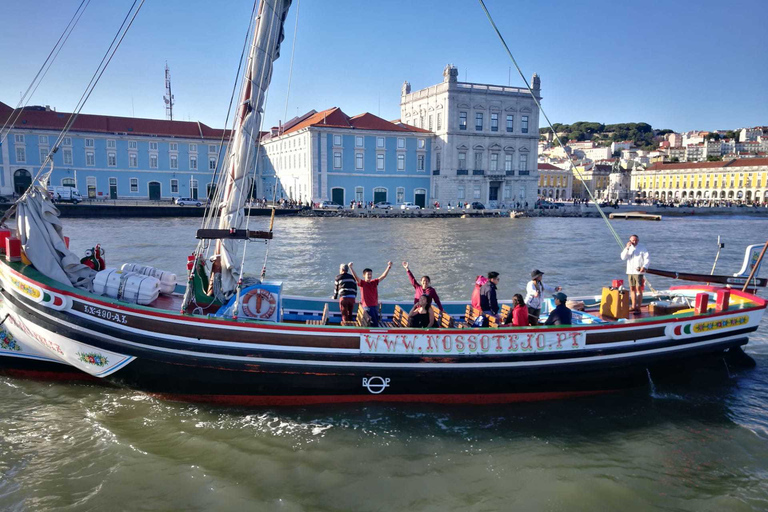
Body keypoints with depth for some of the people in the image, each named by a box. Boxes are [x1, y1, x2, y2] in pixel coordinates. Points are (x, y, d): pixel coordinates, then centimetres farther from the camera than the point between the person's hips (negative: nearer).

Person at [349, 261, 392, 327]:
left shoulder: (374, 282, 9)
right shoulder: (362, 283, -4)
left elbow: (383, 276, 6)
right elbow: (355, 276, -18)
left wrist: (389, 267, -4)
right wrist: (350, 267, -31)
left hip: (375, 305, 6)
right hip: (367, 306, -6)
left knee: (376, 321, 7)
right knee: (374, 324, -12)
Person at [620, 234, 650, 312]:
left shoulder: (642, 248, -3)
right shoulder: (629, 248, 12)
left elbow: (647, 258, -7)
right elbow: (623, 257, 0)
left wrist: (644, 267, -22)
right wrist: (627, 248, -12)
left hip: (638, 271, -5)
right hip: (630, 271, 5)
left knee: (639, 289, -7)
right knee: (632, 289, 10)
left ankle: (638, 308, -6)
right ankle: (633, 307, 18)